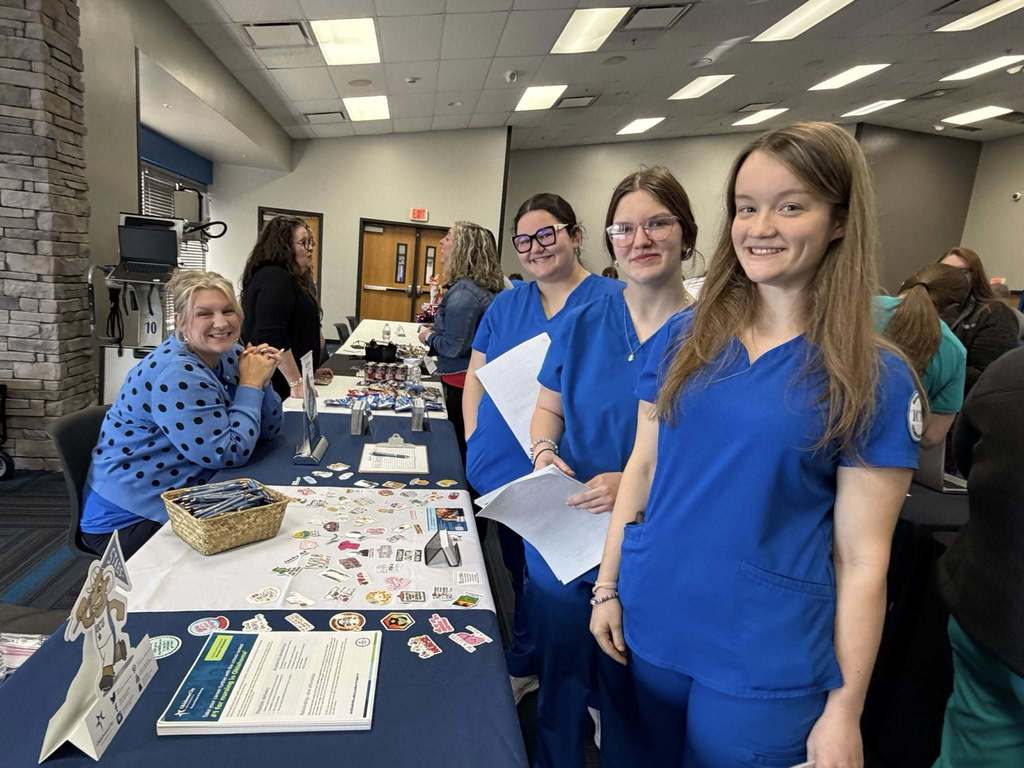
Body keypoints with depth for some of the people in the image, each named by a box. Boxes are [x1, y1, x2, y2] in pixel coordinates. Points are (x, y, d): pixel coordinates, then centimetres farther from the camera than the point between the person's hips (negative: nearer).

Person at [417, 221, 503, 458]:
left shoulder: (463, 292, -22)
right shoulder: (483, 287, 8)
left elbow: (453, 346, -23)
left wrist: (429, 337, -6)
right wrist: (438, 329, 13)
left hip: (462, 384, -9)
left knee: (461, 446, 3)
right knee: (469, 444, 19)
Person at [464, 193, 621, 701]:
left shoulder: (613, 301, -8)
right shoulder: (505, 304, 10)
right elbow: (475, 377, 14)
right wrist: (475, 441, 2)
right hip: (501, 474, 5)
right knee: (517, 577, 20)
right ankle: (521, 668, 43)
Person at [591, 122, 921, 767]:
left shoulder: (875, 377, -9)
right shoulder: (684, 336, -2)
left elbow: (862, 558, -8)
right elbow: (643, 467, 4)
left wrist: (846, 709, -5)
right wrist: (608, 586, 3)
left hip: (767, 661, -3)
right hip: (651, 622, 4)